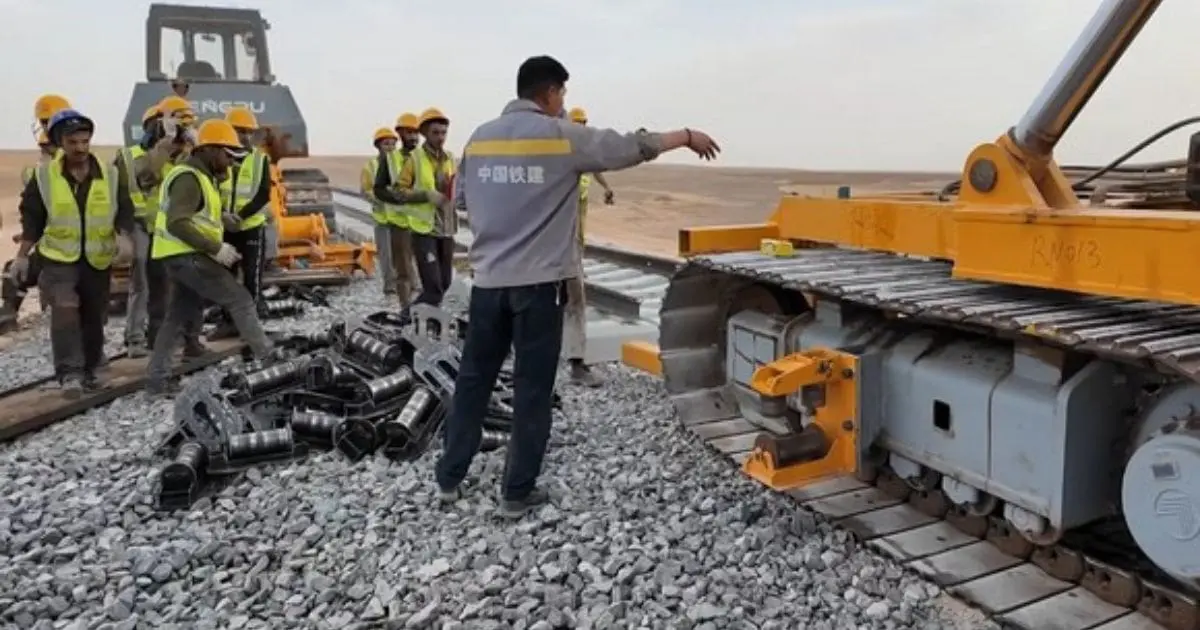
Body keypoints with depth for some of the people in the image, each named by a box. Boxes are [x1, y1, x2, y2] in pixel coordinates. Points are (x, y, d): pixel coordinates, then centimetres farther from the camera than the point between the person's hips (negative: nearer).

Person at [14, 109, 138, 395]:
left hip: (99, 259, 2)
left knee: (94, 316, 10)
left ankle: (89, 370, 25)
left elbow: (124, 211, -1)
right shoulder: (44, 175, -4)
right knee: (65, 309, -20)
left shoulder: (109, 175, -2)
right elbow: (32, 218, 1)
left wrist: (124, 238, -20)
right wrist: (22, 256, 0)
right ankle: (69, 372, -16)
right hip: (58, 257, -2)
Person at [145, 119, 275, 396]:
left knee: (178, 316, 13)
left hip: (184, 257, 11)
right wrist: (216, 248, -26)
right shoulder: (189, 178, -15)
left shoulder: (201, 176, 19)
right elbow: (177, 223, -26)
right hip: (189, 257, -11)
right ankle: (268, 358, -3)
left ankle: (156, 378, 17)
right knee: (240, 300, -7)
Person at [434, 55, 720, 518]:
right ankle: (518, 493, 14)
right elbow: (629, 148, 0)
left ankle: (450, 478, 24)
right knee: (532, 390, 5)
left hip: (488, 280, 5)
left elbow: (461, 199, 17)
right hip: (538, 283, -5)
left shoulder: (480, 137, 7)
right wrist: (686, 137, 13)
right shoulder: (562, 136, -7)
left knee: (473, 380, 16)